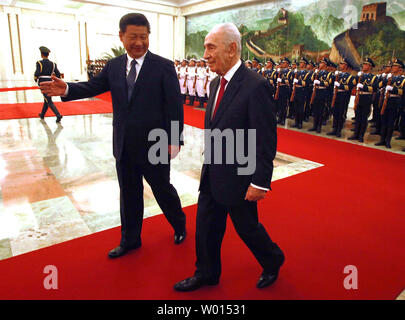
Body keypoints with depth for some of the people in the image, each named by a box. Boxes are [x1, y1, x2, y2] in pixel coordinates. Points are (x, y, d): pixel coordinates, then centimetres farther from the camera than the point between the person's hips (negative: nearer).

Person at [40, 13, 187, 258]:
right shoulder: (113, 66, 7)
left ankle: (180, 225, 40)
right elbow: (93, 87, 6)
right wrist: (67, 89, -15)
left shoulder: (163, 66, -8)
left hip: (155, 145, -5)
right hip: (124, 146, 5)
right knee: (129, 193, 16)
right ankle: (130, 240, 36)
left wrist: (174, 140, -14)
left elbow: (175, 106, -10)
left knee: (163, 189, 12)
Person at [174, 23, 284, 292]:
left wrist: (260, 182, -18)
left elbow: (266, 140, -19)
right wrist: (209, 163, 16)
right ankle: (207, 274, 39)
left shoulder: (256, 86, -19)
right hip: (212, 175, 8)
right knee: (206, 227, 16)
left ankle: (273, 261, 43)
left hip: (238, 178, -7)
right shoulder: (217, 83, 7)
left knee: (246, 227, 13)